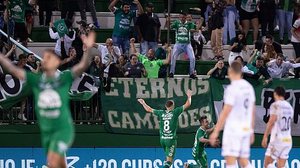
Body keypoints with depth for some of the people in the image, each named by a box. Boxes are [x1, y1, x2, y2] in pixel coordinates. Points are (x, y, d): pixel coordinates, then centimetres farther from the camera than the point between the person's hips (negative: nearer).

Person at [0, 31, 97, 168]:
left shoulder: (64, 78, -8)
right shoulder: (35, 80, 0)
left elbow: (83, 65, -21)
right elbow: (13, 69, -5)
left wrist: (89, 48, -40)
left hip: (63, 129, -5)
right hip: (46, 131, 5)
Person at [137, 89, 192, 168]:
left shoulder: (161, 113, 5)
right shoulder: (175, 112, -4)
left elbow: (149, 109, 18)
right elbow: (187, 105, 2)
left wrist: (143, 103, 36)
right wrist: (189, 96, 20)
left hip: (162, 139, 5)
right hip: (171, 139, -5)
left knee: (168, 156, 25)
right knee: (169, 159, -8)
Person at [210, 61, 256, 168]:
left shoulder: (232, 88, -13)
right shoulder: (249, 87, 11)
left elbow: (226, 112, -16)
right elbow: (252, 111, 16)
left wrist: (216, 132, -13)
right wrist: (251, 130, 25)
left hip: (233, 128, -8)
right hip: (246, 129, 8)